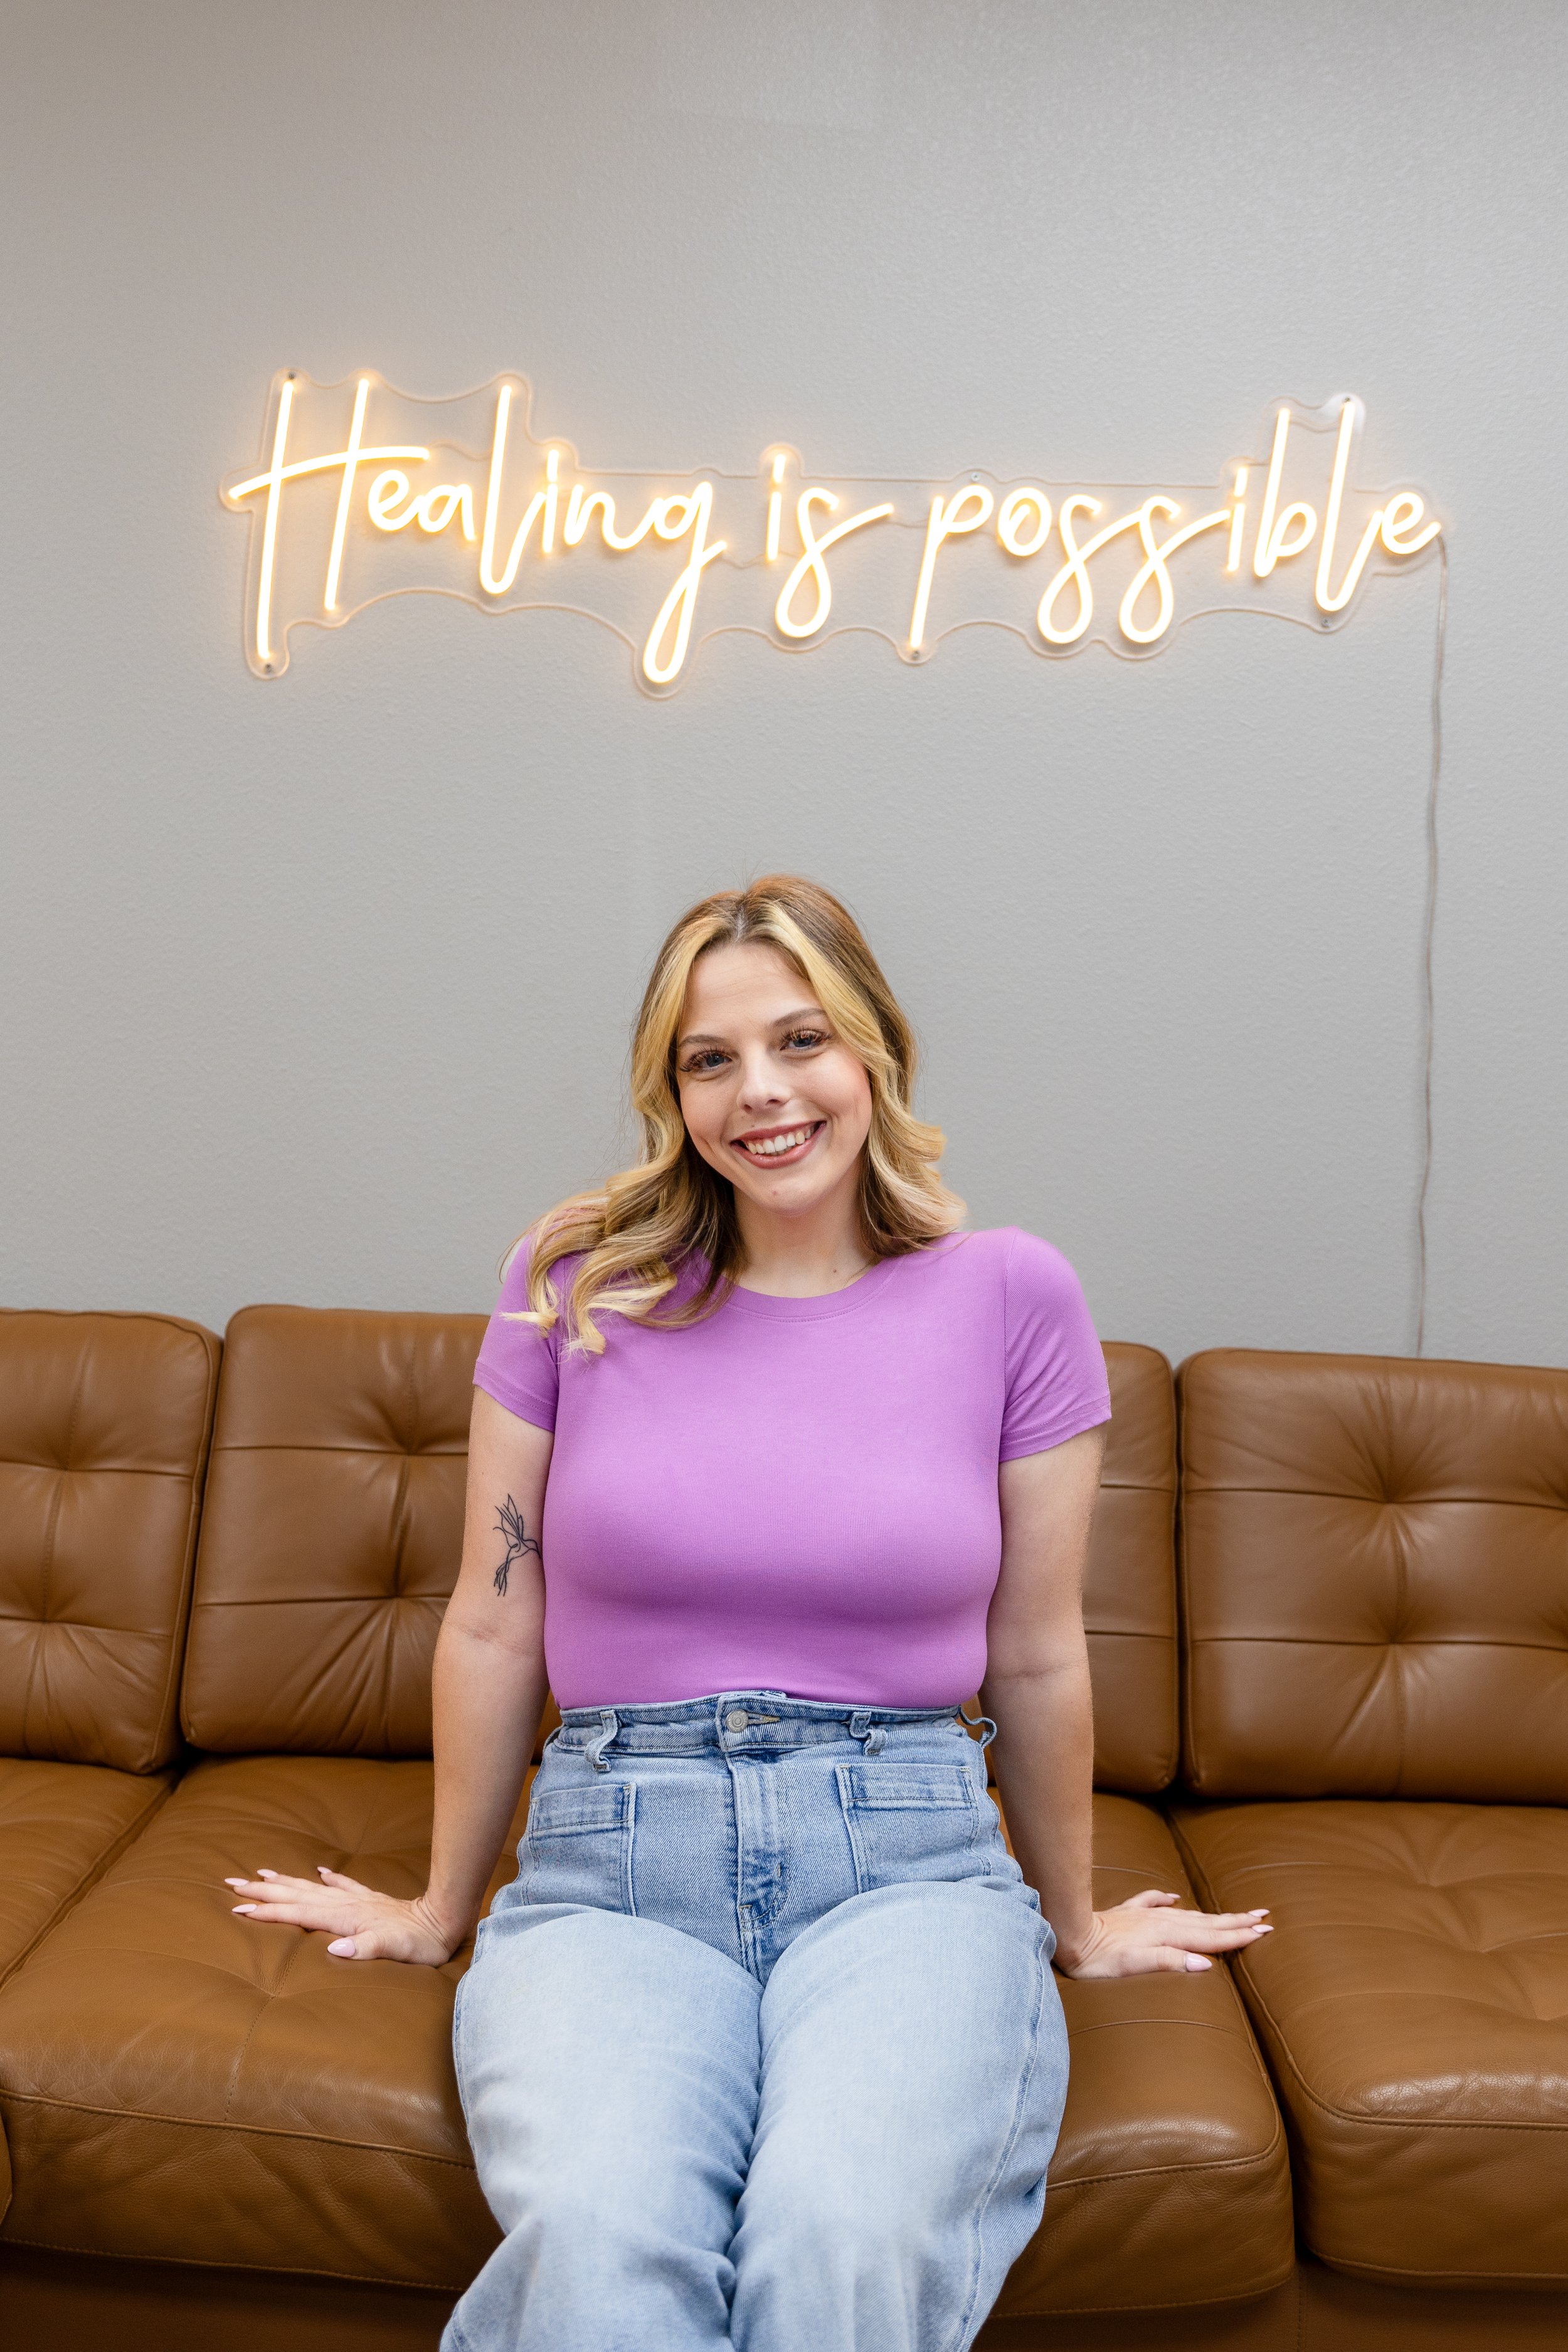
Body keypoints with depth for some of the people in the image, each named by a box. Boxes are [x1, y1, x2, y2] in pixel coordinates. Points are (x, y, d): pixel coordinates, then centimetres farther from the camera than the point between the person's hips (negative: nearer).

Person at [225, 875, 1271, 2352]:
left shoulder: (1008, 1295, 3)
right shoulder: (578, 1279, 4)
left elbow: (1036, 1657, 11)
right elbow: (494, 1624, 10)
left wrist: (1075, 1923, 21)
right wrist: (440, 1909, 19)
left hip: (908, 1857, 0)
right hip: (612, 1861, 0)